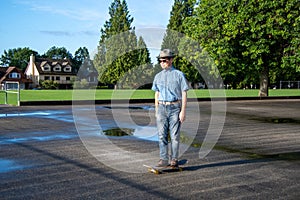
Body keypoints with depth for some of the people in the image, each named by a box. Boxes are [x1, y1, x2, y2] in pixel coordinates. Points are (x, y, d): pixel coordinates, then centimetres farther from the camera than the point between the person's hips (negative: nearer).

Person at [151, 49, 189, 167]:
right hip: (162, 108, 4)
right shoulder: (158, 76, 12)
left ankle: (174, 159, 7)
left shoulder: (179, 75, -1)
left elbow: (184, 94, -3)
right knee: (162, 135, 1)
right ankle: (164, 159, 5)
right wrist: (156, 111, 13)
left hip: (175, 108, -4)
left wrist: (183, 111, -9)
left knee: (174, 135, -1)